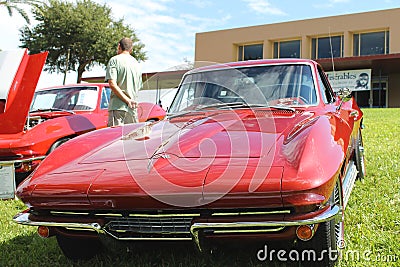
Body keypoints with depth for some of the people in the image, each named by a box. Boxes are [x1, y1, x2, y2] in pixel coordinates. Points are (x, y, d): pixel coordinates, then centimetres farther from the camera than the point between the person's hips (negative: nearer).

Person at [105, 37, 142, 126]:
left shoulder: (114, 60, -1)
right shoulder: (137, 64, 19)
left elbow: (112, 84, -12)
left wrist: (127, 100, -13)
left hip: (118, 106, -6)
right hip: (133, 109, 6)